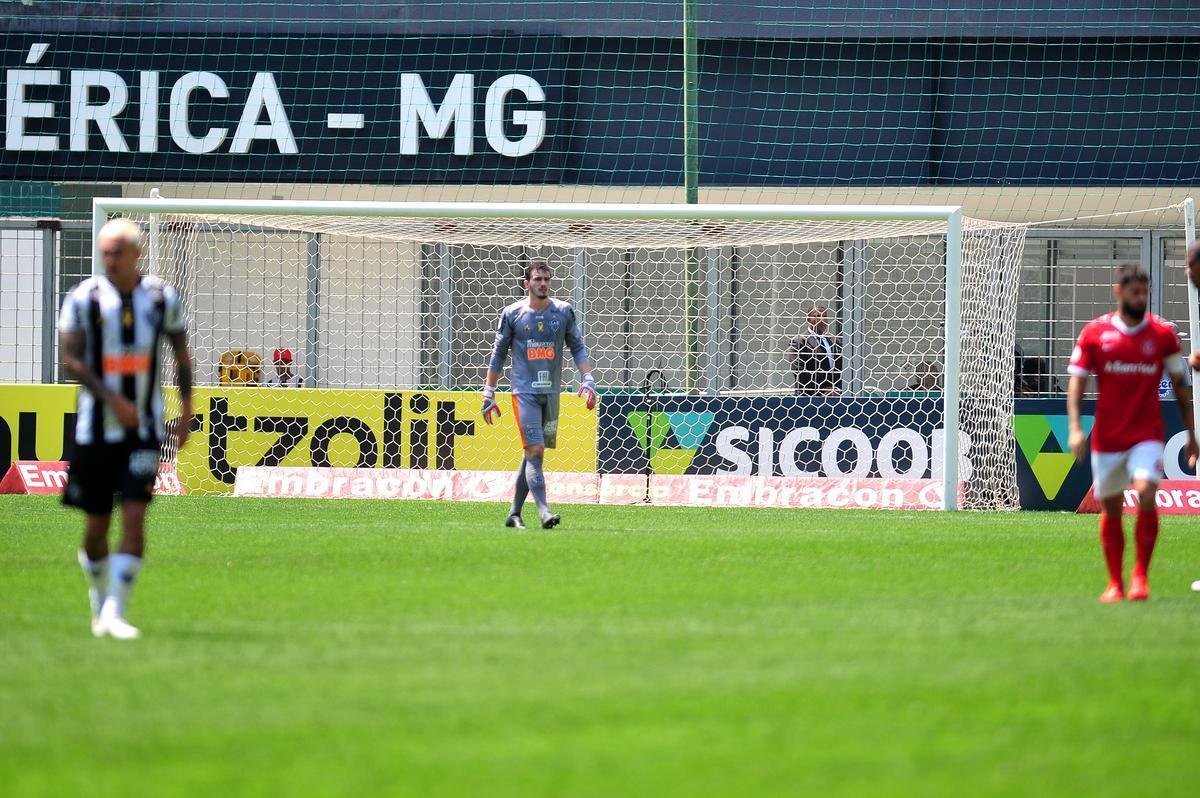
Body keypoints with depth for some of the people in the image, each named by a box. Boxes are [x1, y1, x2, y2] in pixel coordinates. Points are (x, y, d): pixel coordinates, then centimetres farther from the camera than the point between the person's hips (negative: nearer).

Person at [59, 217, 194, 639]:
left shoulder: (162, 298, 1)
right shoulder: (84, 299, -5)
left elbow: (181, 353, 14)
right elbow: (70, 359, -9)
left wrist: (187, 410, 10)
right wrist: (112, 399, -20)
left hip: (145, 430, 0)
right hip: (96, 426, 0)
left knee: (134, 517, -14)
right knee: (96, 525, 5)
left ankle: (115, 613, -13)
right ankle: (100, 599, 31)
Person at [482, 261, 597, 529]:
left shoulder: (563, 312, 6)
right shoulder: (512, 313, 0)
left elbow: (578, 348, 11)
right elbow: (498, 355, 7)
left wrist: (588, 380, -2)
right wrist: (489, 393, 6)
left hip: (551, 393, 3)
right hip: (524, 392, -3)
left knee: (533, 453, 8)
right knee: (535, 450, -15)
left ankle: (514, 513, 17)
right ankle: (543, 510, -22)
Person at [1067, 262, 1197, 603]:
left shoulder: (1162, 334, 2)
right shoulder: (1095, 332, 1)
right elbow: (1076, 382, 3)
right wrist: (1075, 428, -9)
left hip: (1147, 435, -1)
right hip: (1107, 437, 1)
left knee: (1146, 493, -22)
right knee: (1110, 509, 6)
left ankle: (1141, 574, -8)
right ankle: (1115, 583, 20)